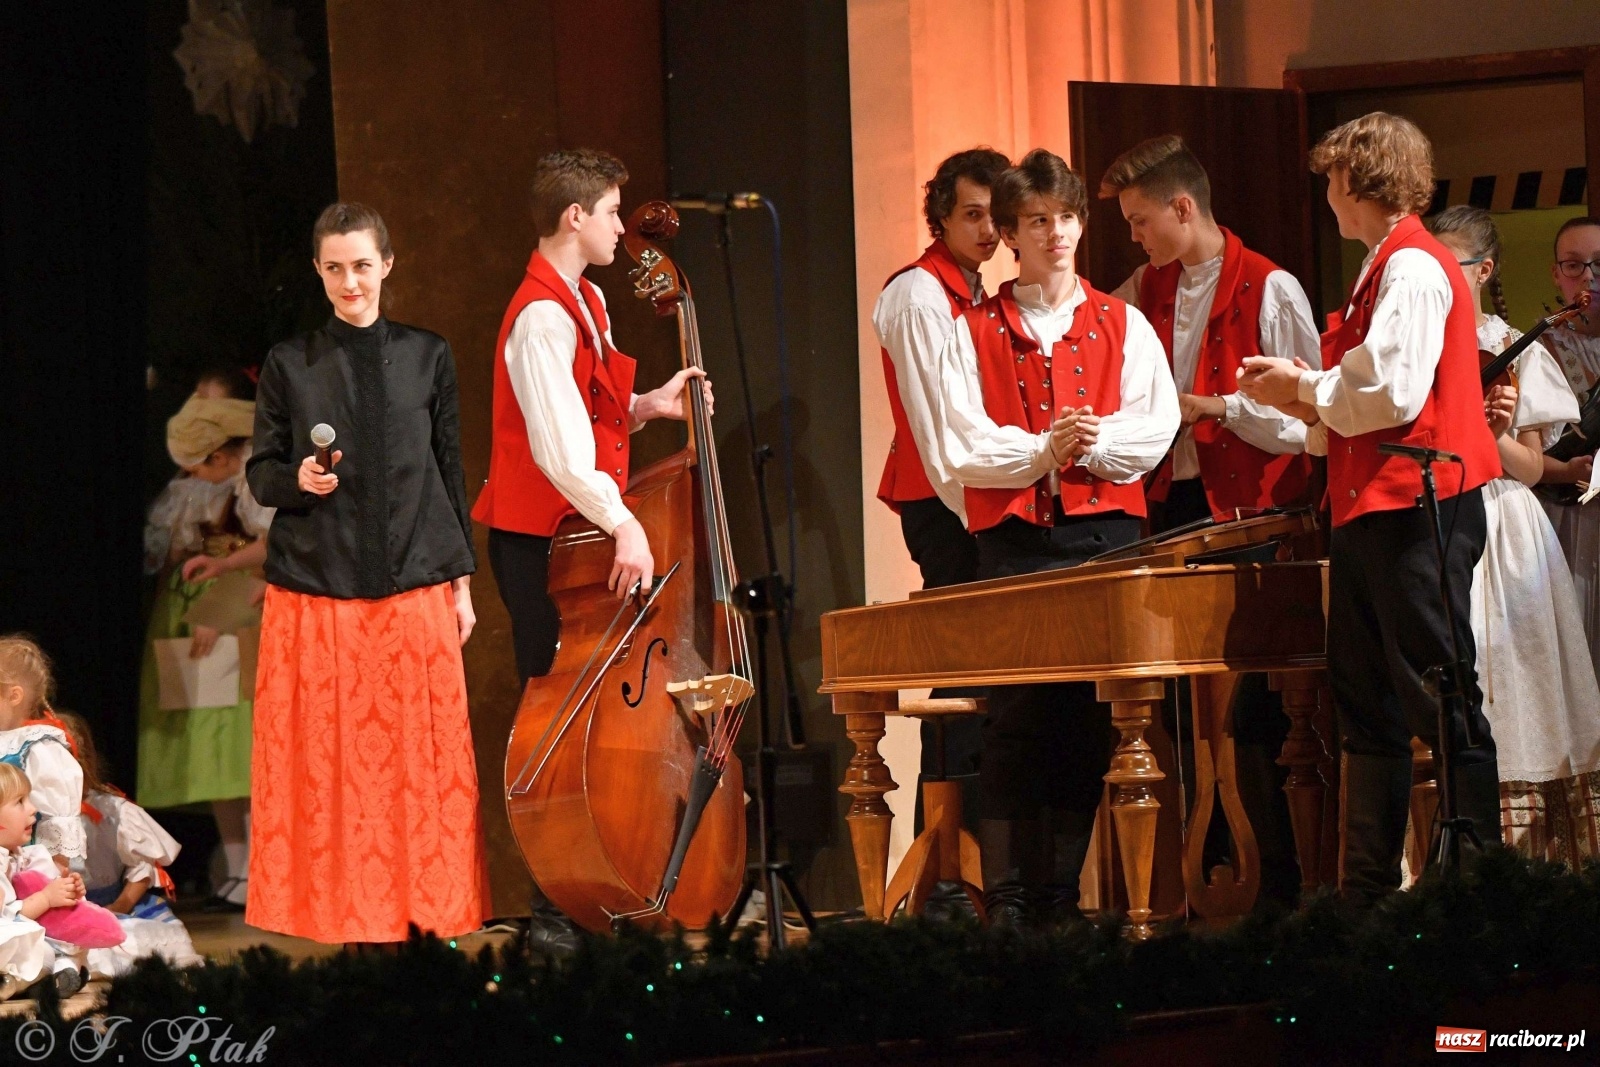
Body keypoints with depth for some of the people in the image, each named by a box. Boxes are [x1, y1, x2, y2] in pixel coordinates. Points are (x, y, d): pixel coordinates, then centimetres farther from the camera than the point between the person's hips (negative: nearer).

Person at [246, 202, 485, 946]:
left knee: (420, 757, 0)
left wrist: (461, 582, 8)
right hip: (316, 589, -1)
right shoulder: (290, 365, 5)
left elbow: (450, 473, 10)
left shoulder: (426, 357, 7)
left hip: (414, 588, 1)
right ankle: (346, 915, 2)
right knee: (324, 758, -3)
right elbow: (259, 473, 8)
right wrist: (298, 479, -14)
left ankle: (426, 911, 7)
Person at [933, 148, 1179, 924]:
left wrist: (1092, 440, -15)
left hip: (1105, 531, 2)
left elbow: (1155, 429, 2)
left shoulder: (1123, 326, 13)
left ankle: (1061, 891, 6)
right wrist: (1041, 449, -15)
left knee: (1089, 719, 0)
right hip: (1013, 535, -1)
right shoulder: (974, 332, 10)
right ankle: (1007, 900, -5)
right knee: (1014, 717, -6)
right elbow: (961, 446, -1)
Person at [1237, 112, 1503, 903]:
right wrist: (1302, 394, 7)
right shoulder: (1383, 270, 19)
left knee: (1441, 704, -8)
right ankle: (1368, 890, 19)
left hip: (1415, 506, -11)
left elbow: (1393, 393, -22)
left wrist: (1302, 389, -7)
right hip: (1372, 510, 11)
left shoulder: (1413, 268, -12)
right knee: (1366, 705, 13)